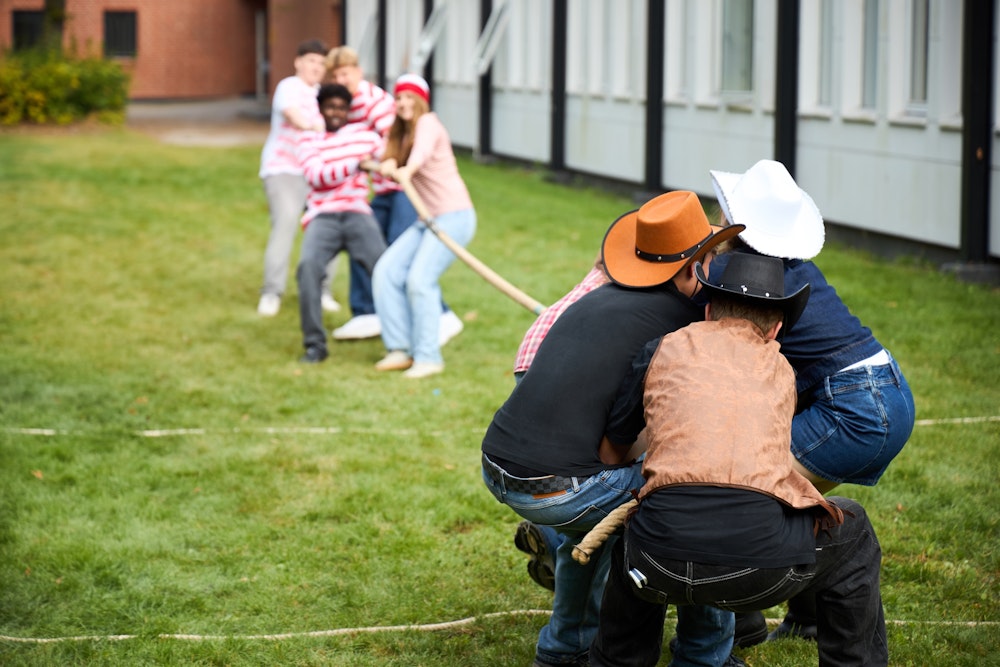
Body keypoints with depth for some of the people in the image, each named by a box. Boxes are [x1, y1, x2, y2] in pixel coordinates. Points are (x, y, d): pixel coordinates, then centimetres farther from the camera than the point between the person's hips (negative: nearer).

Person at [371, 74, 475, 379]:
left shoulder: (428, 123, -6)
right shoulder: (401, 134, 20)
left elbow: (423, 149, -30)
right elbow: (389, 167, 7)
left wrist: (408, 169, -51)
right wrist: (387, 166, -17)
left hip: (454, 215, -8)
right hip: (428, 218, 8)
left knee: (420, 278, -19)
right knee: (387, 271, -3)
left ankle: (428, 357, -11)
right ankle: (400, 349, 2)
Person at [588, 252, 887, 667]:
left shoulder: (665, 349, 17)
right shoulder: (782, 372, 22)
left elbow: (613, 445, 27)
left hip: (665, 570, 1)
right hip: (758, 563, -1)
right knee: (850, 533, 29)